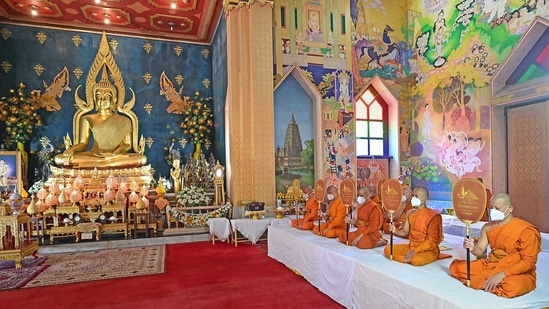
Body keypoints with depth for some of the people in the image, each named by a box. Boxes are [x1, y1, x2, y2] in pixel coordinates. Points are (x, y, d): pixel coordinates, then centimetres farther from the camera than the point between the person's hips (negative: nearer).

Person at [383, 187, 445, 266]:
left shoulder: (433, 216, -14)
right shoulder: (410, 213, 7)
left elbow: (432, 241, -16)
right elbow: (405, 232, 8)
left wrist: (415, 251, -22)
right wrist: (395, 231, -16)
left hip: (428, 250, -6)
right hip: (410, 247, 7)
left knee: (416, 260, -38)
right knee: (387, 249, -10)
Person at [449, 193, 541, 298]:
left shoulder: (526, 230, -14)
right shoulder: (488, 227, 4)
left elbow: (529, 261, -18)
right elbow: (480, 251, 2)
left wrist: (502, 274, -28)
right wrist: (472, 248, -24)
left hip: (518, 272, -5)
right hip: (490, 266, 5)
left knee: (513, 286, -41)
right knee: (455, 266, -11)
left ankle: (487, 284, -11)